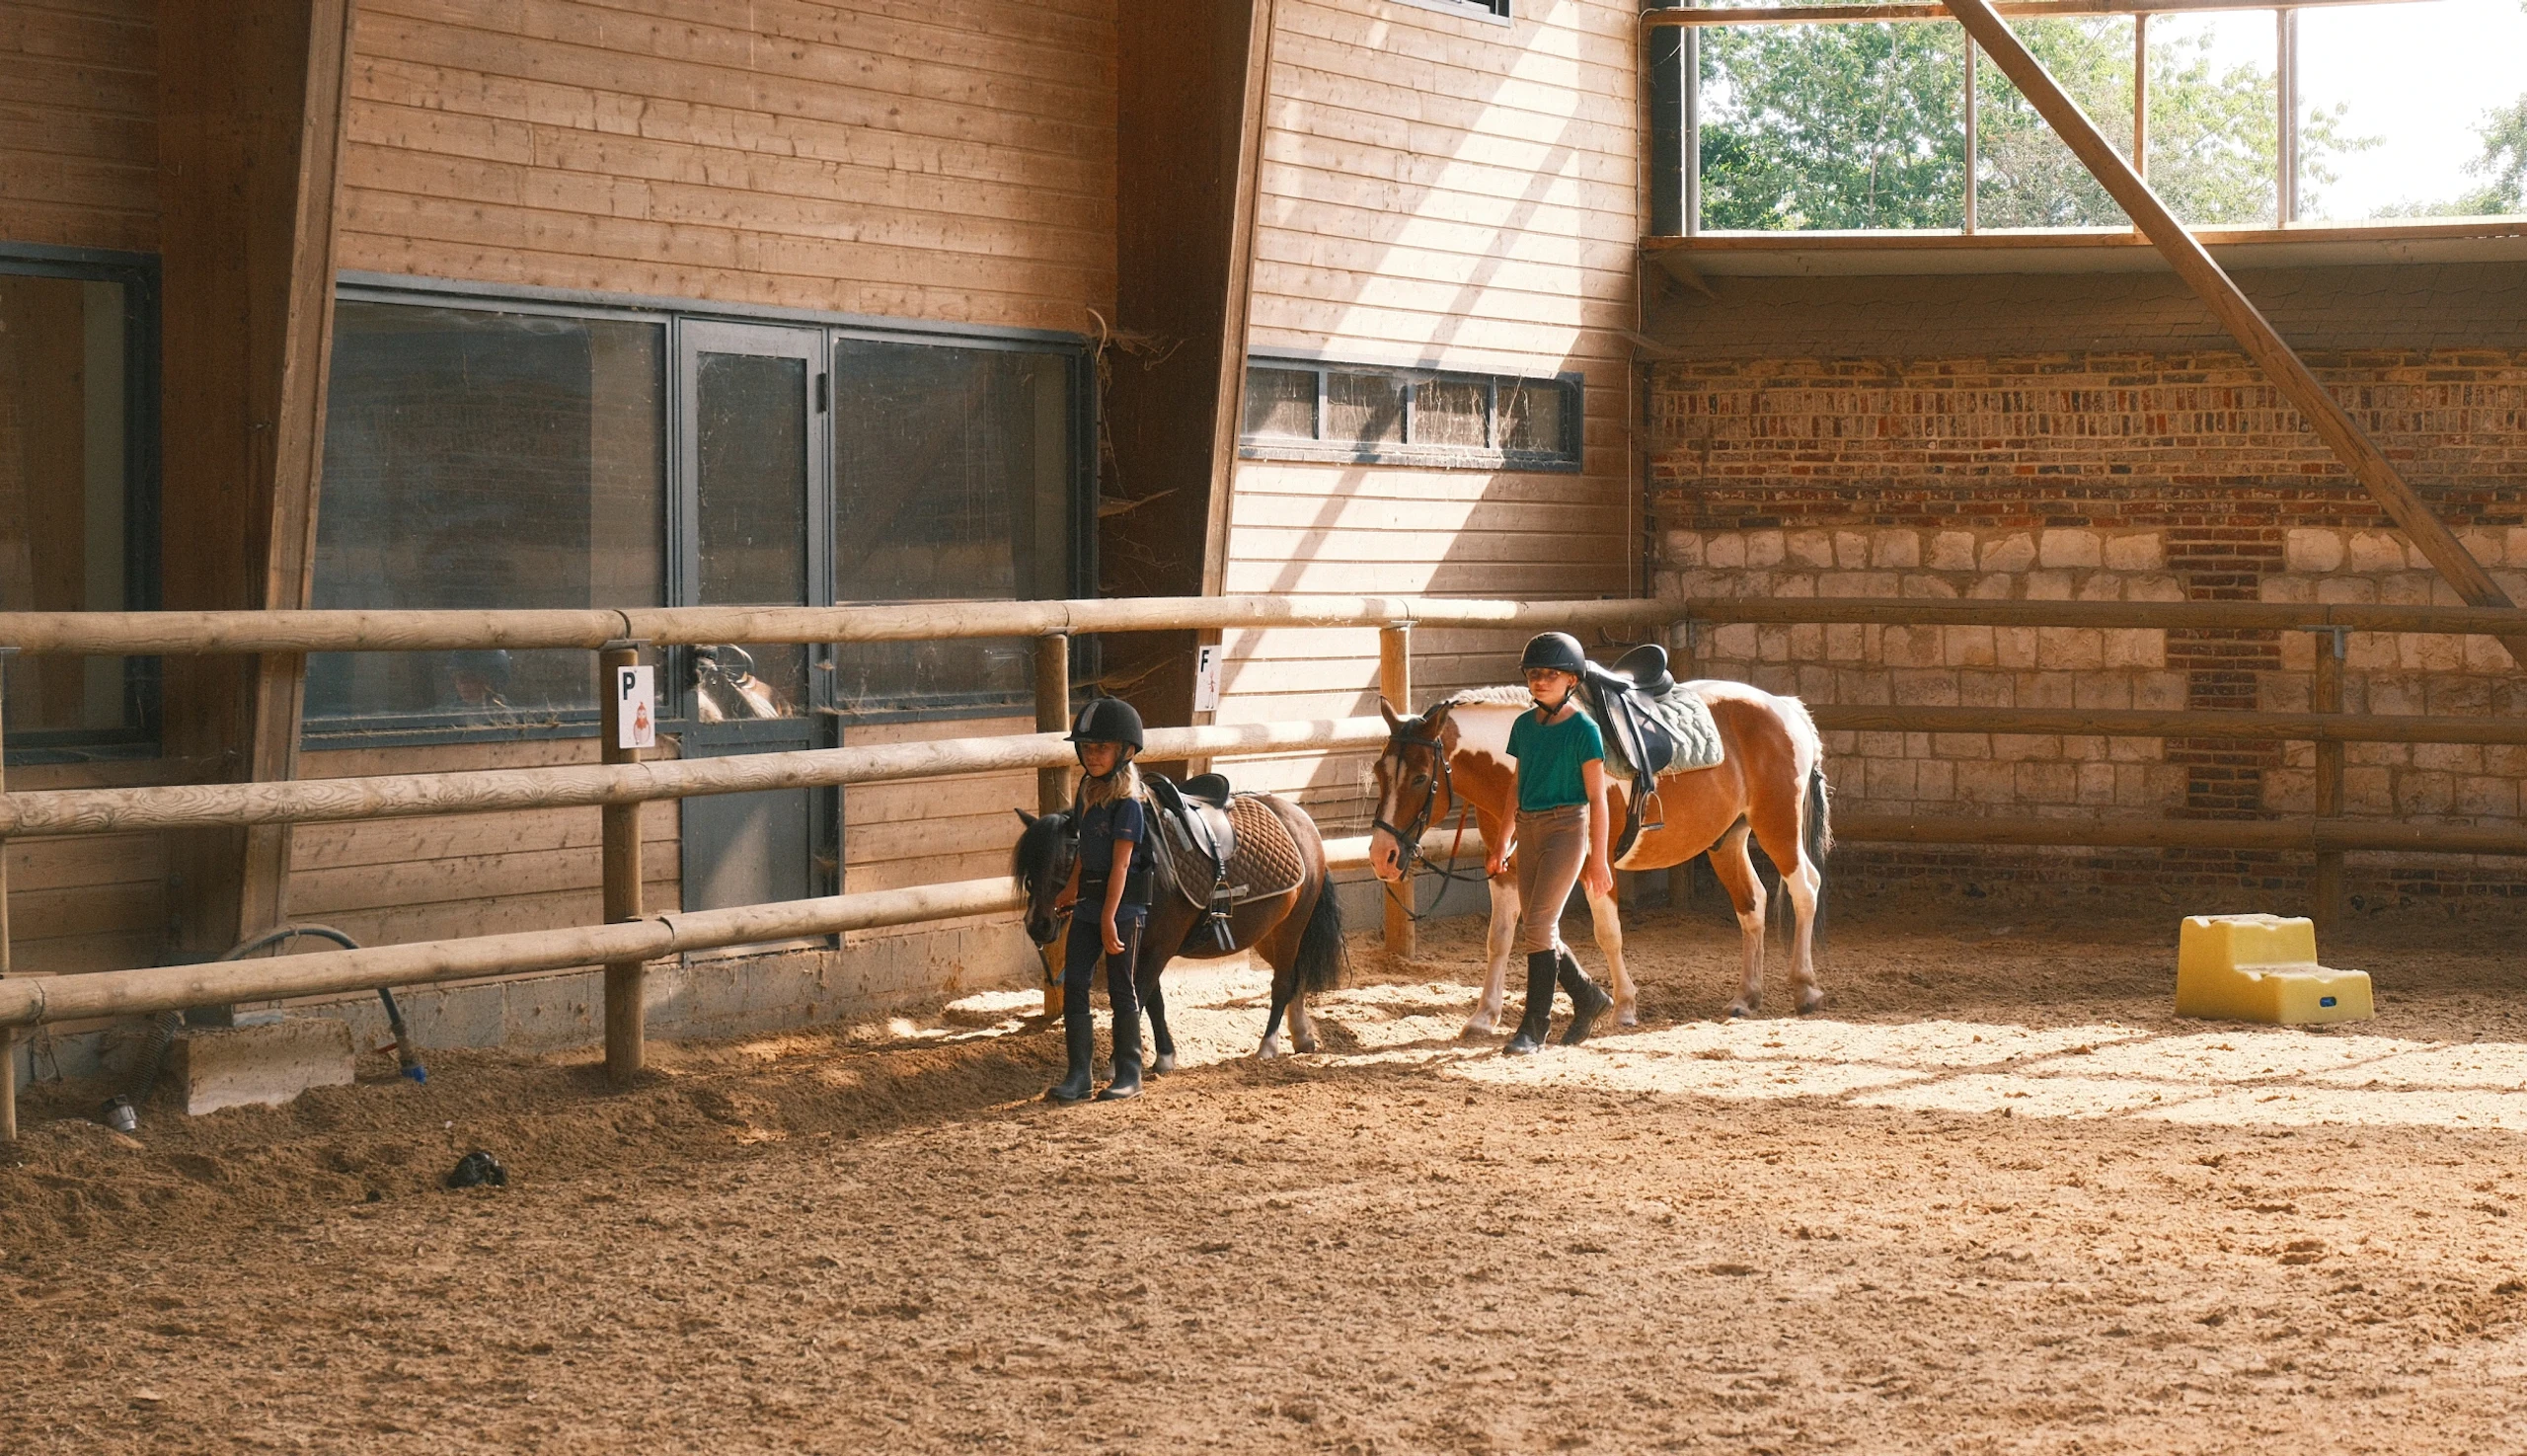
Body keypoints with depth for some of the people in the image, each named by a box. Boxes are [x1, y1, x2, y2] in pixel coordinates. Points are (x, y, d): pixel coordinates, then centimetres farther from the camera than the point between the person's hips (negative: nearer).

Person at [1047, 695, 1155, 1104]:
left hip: (1123, 905, -8)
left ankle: (1129, 1075, 12)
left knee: (1121, 988, 2)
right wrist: (1072, 890, 30)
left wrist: (1109, 919, -23)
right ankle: (1078, 1074, 8)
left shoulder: (1127, 803, -16)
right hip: (1088, 903, 8)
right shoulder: (1088, 791, 8)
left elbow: (1120, 864, -20)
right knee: (1073, 984, 3)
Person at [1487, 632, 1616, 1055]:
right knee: (1534, 929, 9)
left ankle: (1534, 1029, -5)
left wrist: (1598, 858, -10)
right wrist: (1504, 843, 17)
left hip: (1567, 827, -7)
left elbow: (1596, 797, -9)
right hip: (1529, 828, 7)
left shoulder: (1584, 730, -9)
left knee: (1538, 926, -11)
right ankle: (1589, 998, 30)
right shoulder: (1524, 725, 9)